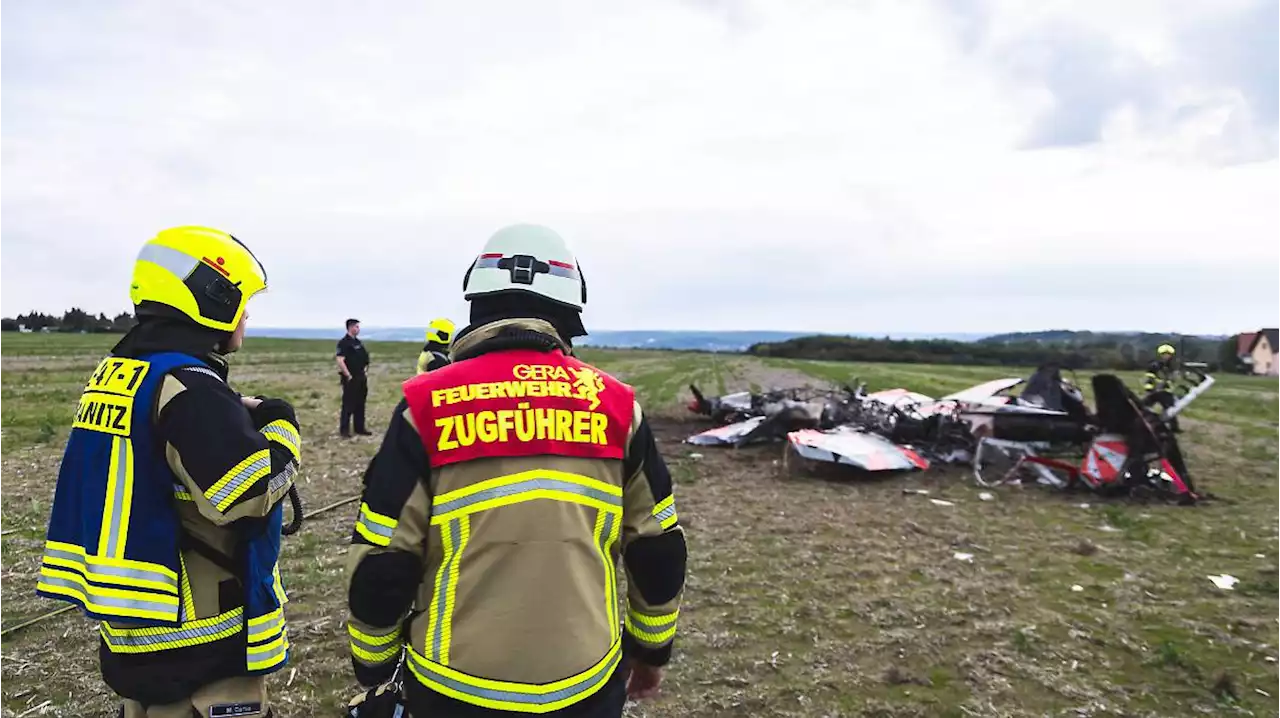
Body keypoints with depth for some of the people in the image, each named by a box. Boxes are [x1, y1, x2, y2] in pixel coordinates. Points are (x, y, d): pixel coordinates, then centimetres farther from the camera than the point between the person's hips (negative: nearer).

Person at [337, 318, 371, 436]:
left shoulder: (357, 342, 15)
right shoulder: (344, 342, -13)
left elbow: (364, 359, 26)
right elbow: (340, 360, -22)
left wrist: (365, 372, 15)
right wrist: (348, 376, -19)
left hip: (361, 378, 9)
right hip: (351, 379, -9)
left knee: (360, 404, 13)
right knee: (348, 404, -3)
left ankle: (360, 428, 20)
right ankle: (344, 430, 3)